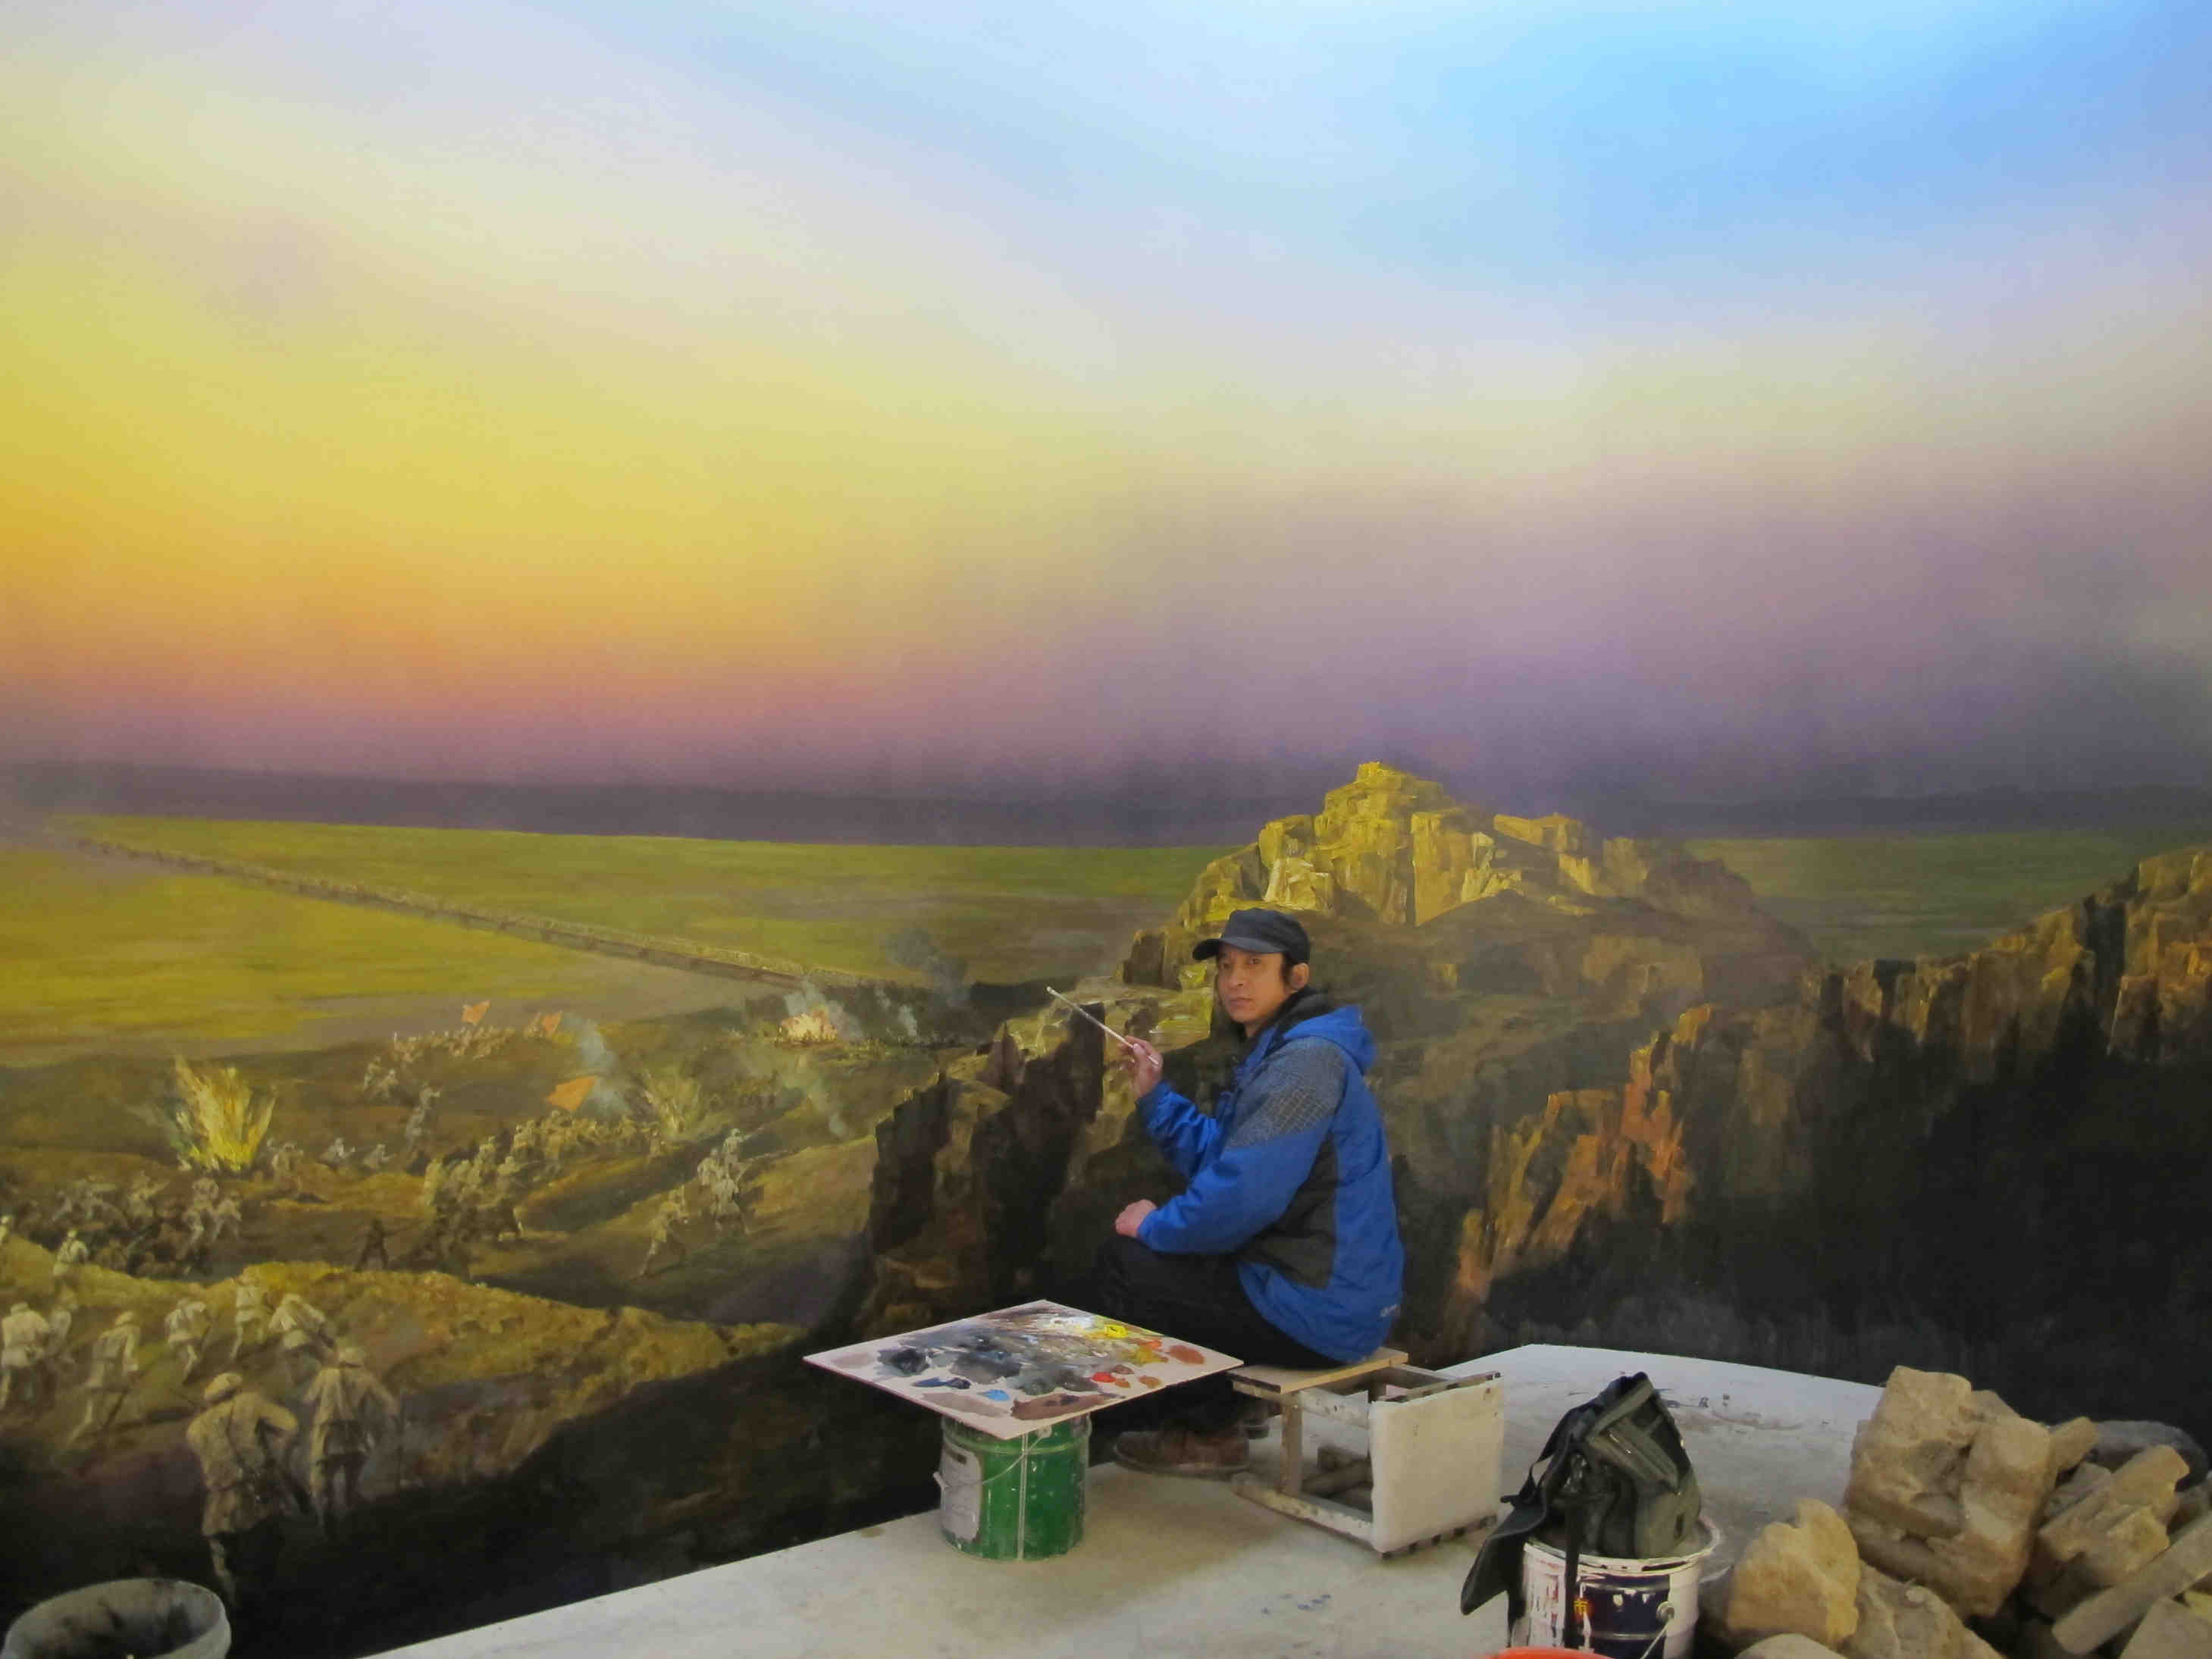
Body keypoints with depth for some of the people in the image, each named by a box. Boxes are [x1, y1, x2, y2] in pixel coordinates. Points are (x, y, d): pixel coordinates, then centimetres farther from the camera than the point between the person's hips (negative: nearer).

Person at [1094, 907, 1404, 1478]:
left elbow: (1244, 1192, -27)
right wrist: (1154, 1094, 10)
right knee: (1144, 1250, 23)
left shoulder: (1306, 1061, -21)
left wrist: (1155, 1226, -11)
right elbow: (1216, 1155, 18)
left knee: (1123, 1264, -5)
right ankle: (1207, 1414, 28)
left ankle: (1209, 1431, 12)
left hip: (1318, 1312, -11)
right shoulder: (1279, 1053, 13)